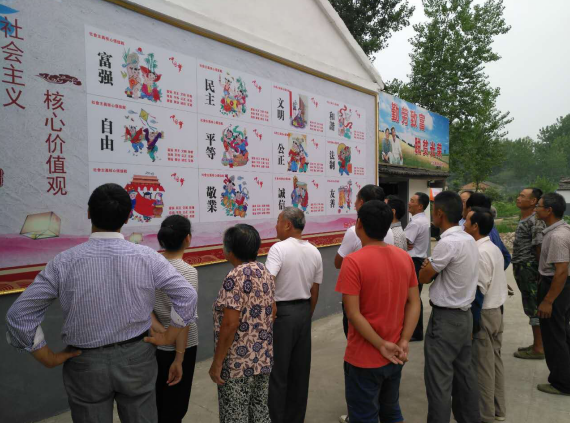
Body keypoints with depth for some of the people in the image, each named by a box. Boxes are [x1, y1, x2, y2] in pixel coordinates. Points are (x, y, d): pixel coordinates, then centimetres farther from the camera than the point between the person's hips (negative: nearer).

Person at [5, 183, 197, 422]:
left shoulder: (64, 262, -13)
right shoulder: (146, 257, -13)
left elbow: (19, 315, -9)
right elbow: (187, 296, -11)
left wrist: (49, 358, 0)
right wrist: (168, 338, -1)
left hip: (85, 363, 0)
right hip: (136, 358, 1)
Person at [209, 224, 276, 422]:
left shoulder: (236, 277, -20)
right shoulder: (265, 272, 5)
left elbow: (230, 324, -23)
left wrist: (217, 362, -15)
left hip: (239, 363, -8)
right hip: (263, 357, 8)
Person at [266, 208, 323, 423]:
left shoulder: (279, 248, -16)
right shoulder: (315, 252, 5)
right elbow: (314, 292, 10)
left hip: (281, 312, -6)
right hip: (303, 311, 6)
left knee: (277, 371, 5)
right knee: (300, 370, 16)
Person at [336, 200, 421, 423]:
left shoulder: (354, 262, -20)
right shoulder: (405, 257, 0)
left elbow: (353, 314, -22)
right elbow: (414, 303, 1)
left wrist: (381, 346, -14)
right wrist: (403, 342, -4)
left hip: (364, 359, -6)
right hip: (395, 357, 6)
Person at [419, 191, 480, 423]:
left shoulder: (448, 243, -22)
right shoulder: (469, 240, 6)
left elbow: (424, 277, -12)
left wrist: (426, 265, 5)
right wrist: (432, 265, 1)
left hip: (445, 318, -9)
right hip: (464, 314, 9)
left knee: (439, 378, 0)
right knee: (464, 373, 20)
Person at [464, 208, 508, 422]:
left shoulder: (480, 253, -22)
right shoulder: (494, 248, 8)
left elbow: (479, 291, -22)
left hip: (483, 314, -9)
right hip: (496, 310, 9)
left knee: (482, 365, 3)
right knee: (495, 360, 18)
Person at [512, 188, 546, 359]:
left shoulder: (535, 221, -15)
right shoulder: (524, 220, 14)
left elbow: (540, 247, -20)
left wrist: (539, 270, -18)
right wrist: (518, 267, 15)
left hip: (529, 269, -10)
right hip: (522, 269, 10)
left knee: (535, 309, -2)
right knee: (532, 308, 16)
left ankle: (539, 348, 7)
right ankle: (537, 344, 26)